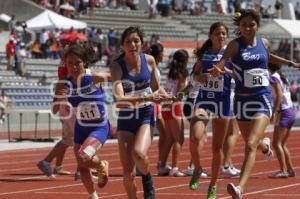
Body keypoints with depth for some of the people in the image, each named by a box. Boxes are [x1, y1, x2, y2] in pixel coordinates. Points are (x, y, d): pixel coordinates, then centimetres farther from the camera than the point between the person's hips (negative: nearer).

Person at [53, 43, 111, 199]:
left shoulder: (94, 77, -23)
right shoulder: (64, 84, -13)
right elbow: (55, 111, -11)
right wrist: (58, 96, -29)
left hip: (99, 128, -5)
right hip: (81, 127, 5)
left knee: (83, 158, -27)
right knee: (82, 167, 11)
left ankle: (102, 166, 8)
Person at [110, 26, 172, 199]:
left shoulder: (149, 60, -2)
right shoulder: (117, 65, -12)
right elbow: (119, 99, -25)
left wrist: (166, 96, -6)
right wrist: (146, 98, -35)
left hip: (146, 115, 0)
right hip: (126, 119, 0)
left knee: (139, 152, -29)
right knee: (128, 173, -3)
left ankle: (147, 179, 3)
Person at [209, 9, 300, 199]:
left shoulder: (264, 42, 2)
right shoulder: (235, 44, -8)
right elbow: (223, 60, -25)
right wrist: (217, 70, -47)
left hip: (262, 99, -1)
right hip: (242, 100, 1)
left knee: (251, 144, -18)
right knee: (251, 142, 22)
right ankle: (264, 144, 61)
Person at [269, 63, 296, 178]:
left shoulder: (274, 78, -9)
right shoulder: (283, 77, 16)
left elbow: (279, 96, -18)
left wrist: (274, 113, -20)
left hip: (283, 113, -9)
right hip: (291, 112, 9)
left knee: (276, 143, -11)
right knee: (282, 144, 15)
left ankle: (283, 170, -17)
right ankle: (290, 169, 15)